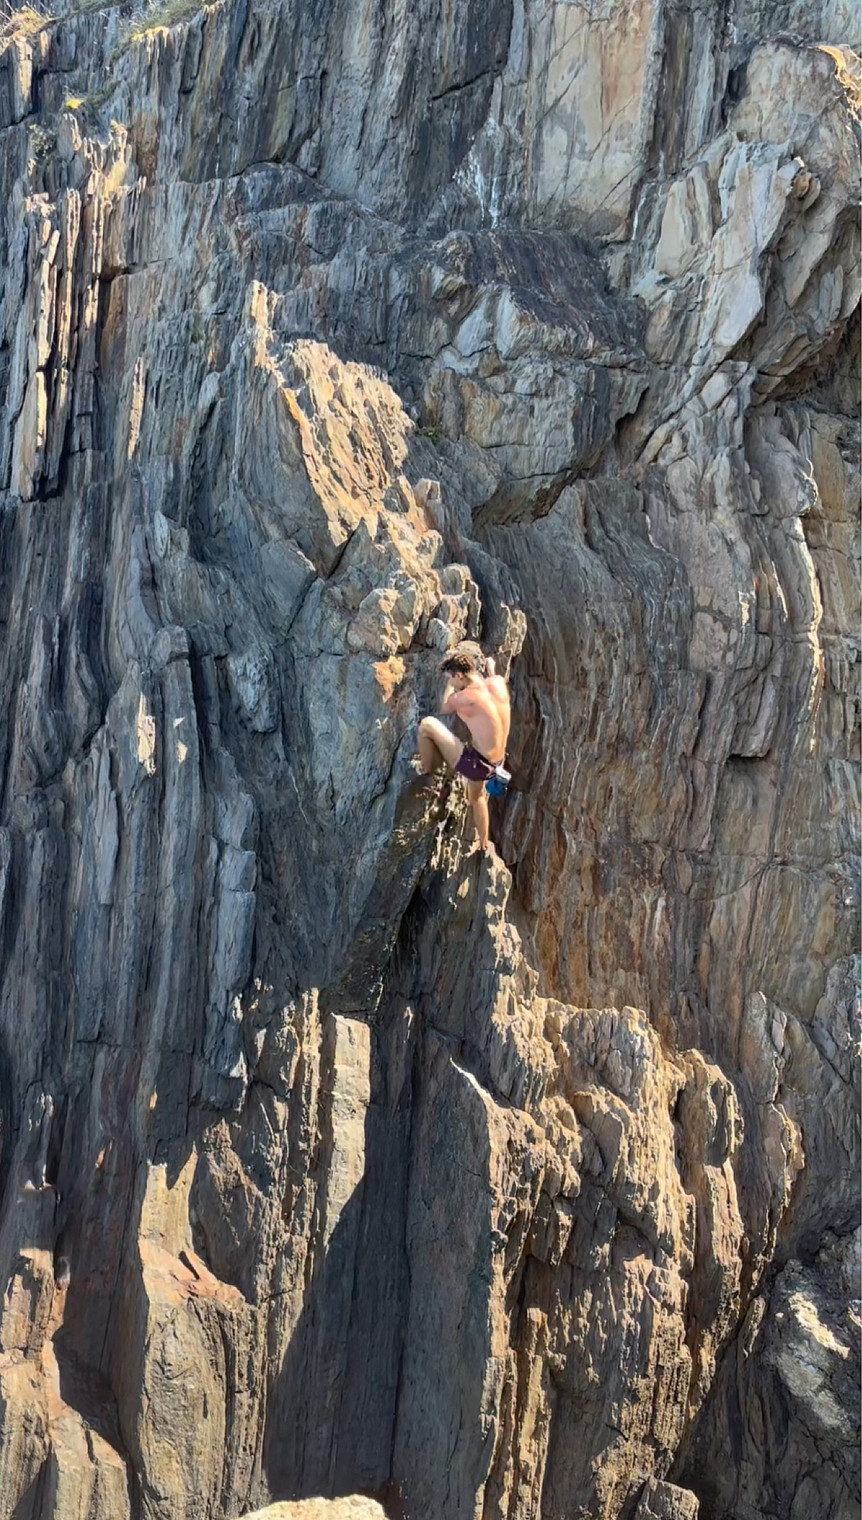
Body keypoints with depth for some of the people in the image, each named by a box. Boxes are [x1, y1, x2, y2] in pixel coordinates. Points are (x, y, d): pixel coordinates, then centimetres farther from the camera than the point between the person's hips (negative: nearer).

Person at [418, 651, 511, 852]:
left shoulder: (464, 698, -20)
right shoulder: (498, 683, -3)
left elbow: (445, 710, 5)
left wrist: (450, 686, 18)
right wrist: (491, 670, 43)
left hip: (476, 764, -8)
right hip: (494, 763, 8)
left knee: (427, 724, -3)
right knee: (477, 796, 37)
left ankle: (426, 775, 15)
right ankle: (483, 845, 50)